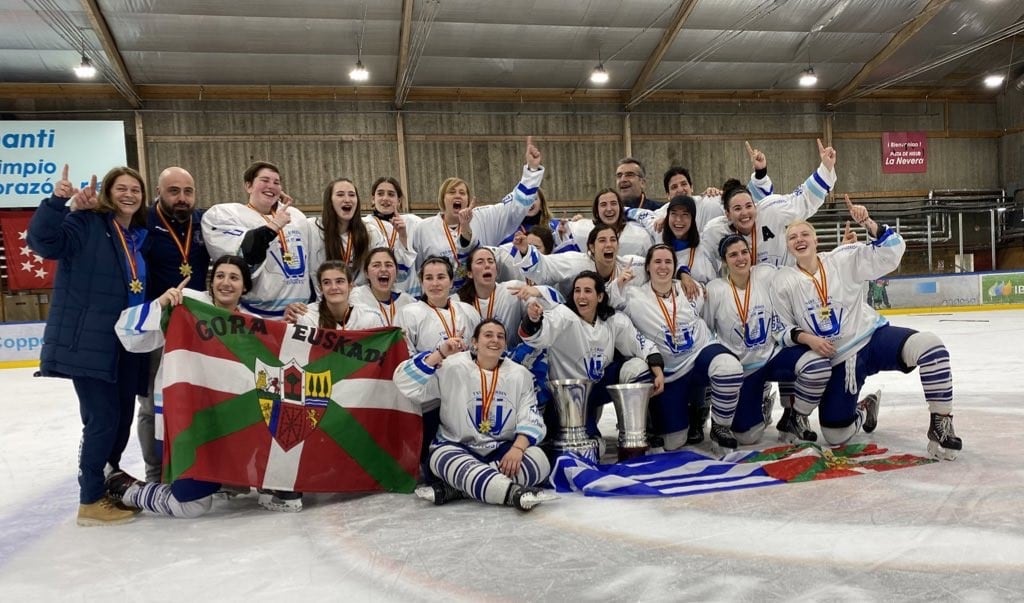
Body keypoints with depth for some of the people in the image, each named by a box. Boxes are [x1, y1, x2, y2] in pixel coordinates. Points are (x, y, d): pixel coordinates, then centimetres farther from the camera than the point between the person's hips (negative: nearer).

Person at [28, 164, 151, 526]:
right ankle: (90, 501, 7)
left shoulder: (140, 236, 15)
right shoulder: (87, 223, -5)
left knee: (123, 415, 15)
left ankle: (108, 477, 37)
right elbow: (43, 240, -21)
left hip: (127, 343, 7)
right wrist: (57, 201, -33)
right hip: (88, 342, -7)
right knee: (102, 418, -7)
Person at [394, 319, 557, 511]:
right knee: (451, 462, -35)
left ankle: (456, 489, -29)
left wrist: (517, 448, -23)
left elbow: (531, 420, -3)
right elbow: (405, 382, -15)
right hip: (455, 447, -3)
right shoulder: (452, 367, -7)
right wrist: (440, 354, -26)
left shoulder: (520, 374, 2)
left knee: (538, 460, -24)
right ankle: (516, 493, -53)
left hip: (502, 450, 3)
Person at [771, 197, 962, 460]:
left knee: (929, 345, -33)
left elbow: (891, 252, -11)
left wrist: (869, 224, -24)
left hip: (873, 337, -1)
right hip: (836, 360, 1)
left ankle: (941, 425, -18)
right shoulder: (783, 282, -3)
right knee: (835, 435, -4)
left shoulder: (843, 259, -4)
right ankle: (864, 410, 34)